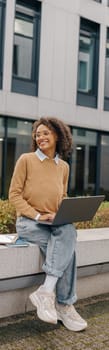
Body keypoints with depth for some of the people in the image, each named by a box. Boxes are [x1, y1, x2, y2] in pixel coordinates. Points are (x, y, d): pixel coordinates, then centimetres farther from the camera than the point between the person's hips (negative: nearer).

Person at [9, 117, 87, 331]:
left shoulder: (64, 167, 11)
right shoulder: (26, 159, -3)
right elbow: (14, 195, -6)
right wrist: (37, 215, -17)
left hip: (55, 223, 4)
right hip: (28, 221, -4)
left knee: (68, 232, -32)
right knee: (66, 246, -29)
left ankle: (46, 292, -31)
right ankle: (64, 305, -19)